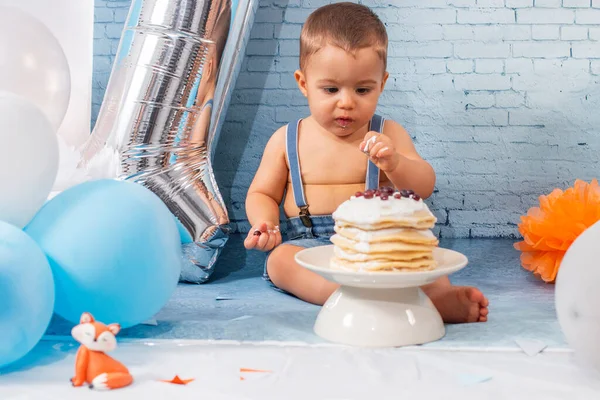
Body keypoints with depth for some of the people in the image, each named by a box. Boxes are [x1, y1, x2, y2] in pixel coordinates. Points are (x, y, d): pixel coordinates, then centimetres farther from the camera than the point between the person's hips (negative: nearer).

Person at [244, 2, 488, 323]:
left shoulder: (388, 135, 7)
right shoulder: (286, 141, 8)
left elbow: (424, 188, -2)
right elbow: (262, 194, 16)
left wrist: (394, 162, -24)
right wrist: (265, 224, -8)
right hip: (308, 243, 0)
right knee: (280, 259, -34)